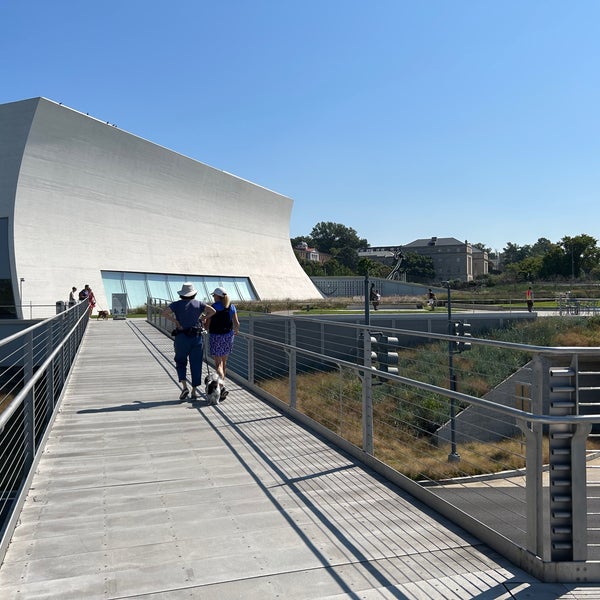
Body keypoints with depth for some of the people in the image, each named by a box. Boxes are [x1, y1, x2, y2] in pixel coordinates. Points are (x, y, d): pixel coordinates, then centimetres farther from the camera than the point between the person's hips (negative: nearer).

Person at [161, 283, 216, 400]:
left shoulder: (177, 304, 1)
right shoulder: (198, 304, 4)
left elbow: (164, 313, -13)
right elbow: (212, 311, -6)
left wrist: (176, 322, -7)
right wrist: (201, 318, 4)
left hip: (181, 337, -1)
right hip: (197, 337, 1)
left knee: (180, 362, 12)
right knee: (196, 364, 6)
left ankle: (184, 387, -6)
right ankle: (194, 391, 8)